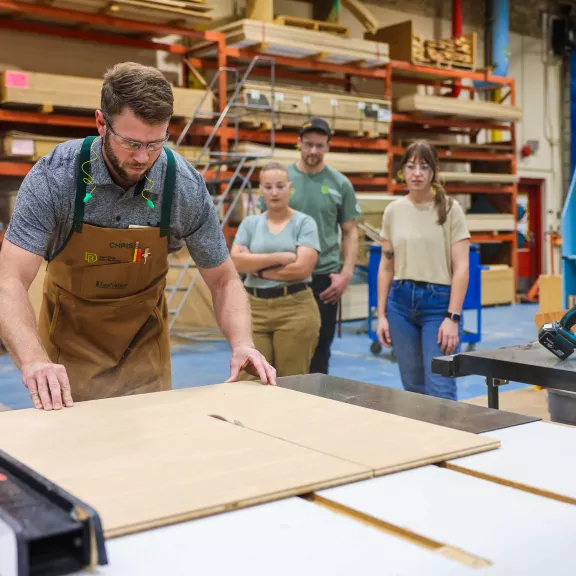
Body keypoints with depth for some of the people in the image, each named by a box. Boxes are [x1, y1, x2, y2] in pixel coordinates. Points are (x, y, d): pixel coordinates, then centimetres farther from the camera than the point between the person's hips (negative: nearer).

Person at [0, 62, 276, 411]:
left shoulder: (187, 188, -18)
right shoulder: (54, 176, -23)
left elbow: (224, 280, -8)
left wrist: (242, 344, -26)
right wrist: (34, 361, -45)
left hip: (144, 346, 2)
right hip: (69, 344, -1)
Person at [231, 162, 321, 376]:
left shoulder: (304, 222, 1)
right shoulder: (250, 223, 11)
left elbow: (302, 268, -12)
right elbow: (236, 261, -4)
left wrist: (257, 267, -5)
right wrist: (280, 257, -12)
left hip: (295, 309, -3)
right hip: (254, 309, 3)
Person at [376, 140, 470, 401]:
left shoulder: (450, 209, -5)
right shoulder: (393, 211, 6)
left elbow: (461, 268, -8)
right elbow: (386, 266, 10)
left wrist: (453, 317, -14)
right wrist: (381, 314, 6)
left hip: (438, 301, -4)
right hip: (400, 301, 4)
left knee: (440, 391, -6)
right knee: (413, 388, 11)